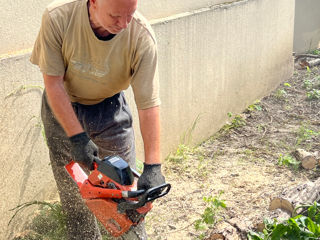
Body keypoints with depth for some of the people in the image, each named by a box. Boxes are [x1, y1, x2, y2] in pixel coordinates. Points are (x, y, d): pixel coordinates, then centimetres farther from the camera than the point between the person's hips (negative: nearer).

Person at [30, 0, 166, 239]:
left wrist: (153, 166, -29)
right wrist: (77, 137, -26)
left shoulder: (141, 36, -29)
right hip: (62, 108, 0)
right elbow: (53, 83, -21)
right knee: (74, 193, 9)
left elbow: (149, 104, -26)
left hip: (110, 108, 0)